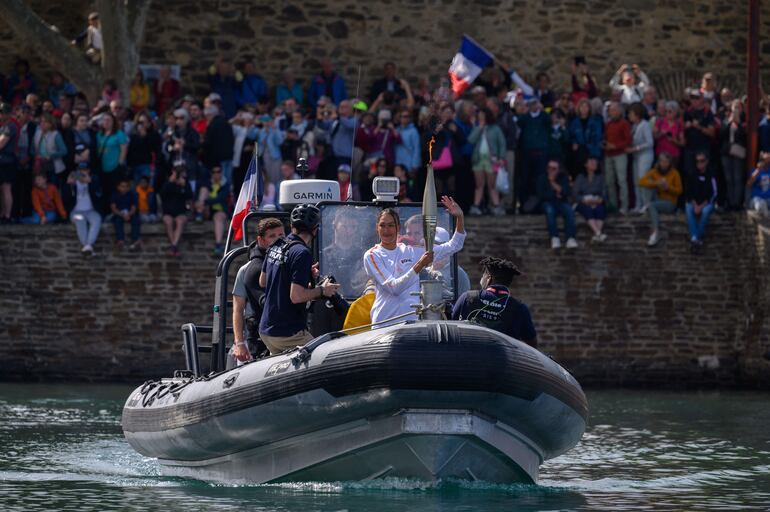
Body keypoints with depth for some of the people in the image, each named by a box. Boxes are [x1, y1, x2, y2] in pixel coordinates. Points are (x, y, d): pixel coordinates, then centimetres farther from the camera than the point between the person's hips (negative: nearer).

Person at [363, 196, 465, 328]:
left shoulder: (411, 252, 10)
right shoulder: (372, 256, 0)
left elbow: (453, 246, 12)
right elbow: (393, 287, -13)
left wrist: (460, 217, 0)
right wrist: (419, 266, -21)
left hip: (412, 319, 3)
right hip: (385, 322, -3)